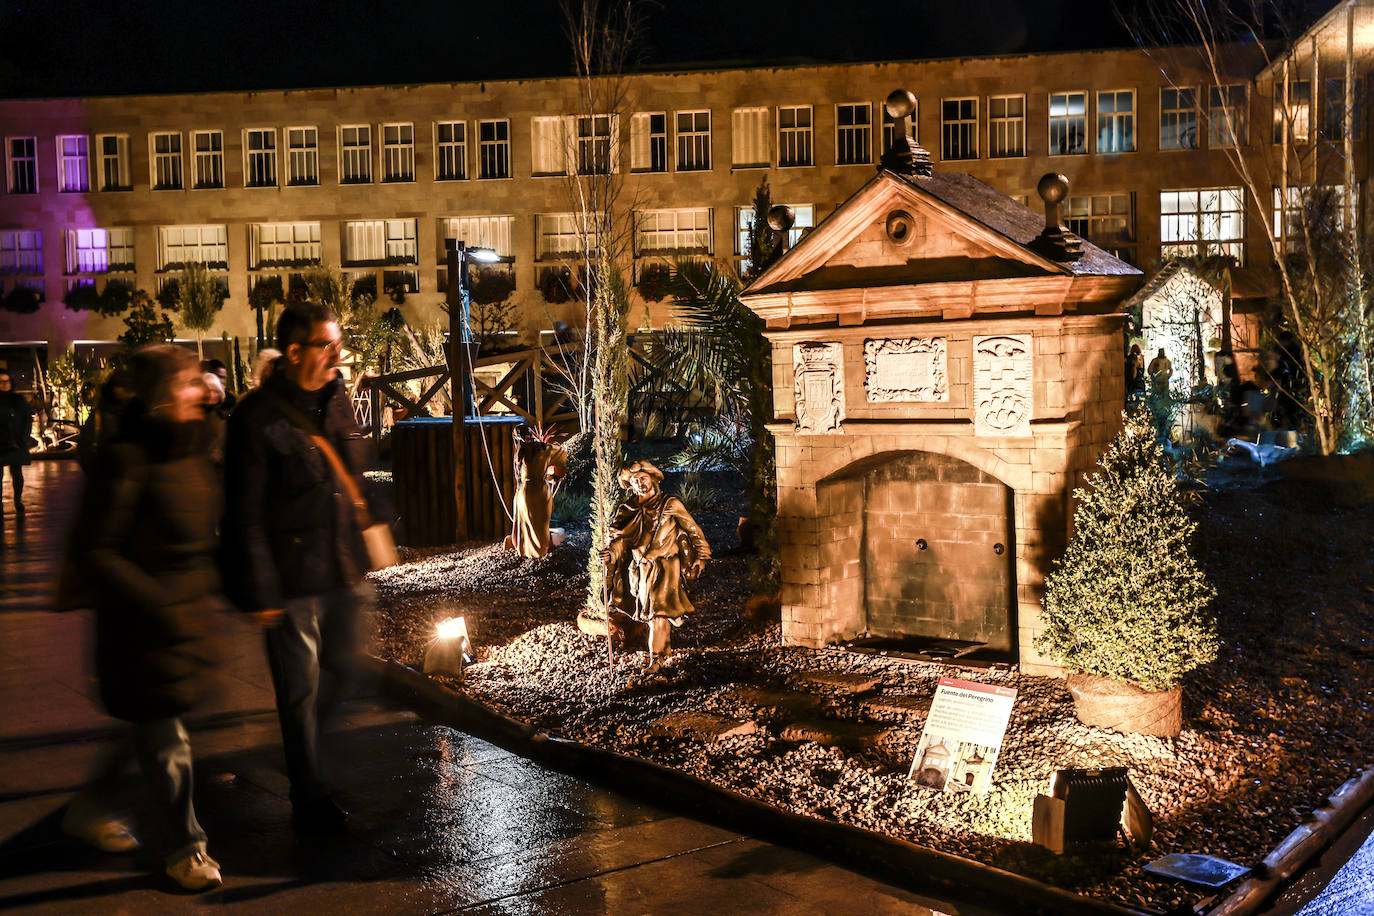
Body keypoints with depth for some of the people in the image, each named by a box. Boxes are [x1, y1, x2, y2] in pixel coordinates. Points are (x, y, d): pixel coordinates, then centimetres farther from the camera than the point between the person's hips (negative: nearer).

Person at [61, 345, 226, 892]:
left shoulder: (190, 451, 6)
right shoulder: (127, 459, -19)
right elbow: (94, 550, -19)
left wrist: (210, 591, 13)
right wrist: (154, 603, -22)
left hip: (189, 614, 8)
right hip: (143, 622, -8)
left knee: (154, 727, 19)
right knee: (164, 736, 5)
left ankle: (90, 806, 41)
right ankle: (185, 847, 21)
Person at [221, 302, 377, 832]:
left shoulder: (337, 397, 7)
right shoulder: (257, 417, -15)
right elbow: (245, 515, -15)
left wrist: (367, 549, 15)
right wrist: (259, 591, -15)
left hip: (344, 569, 7)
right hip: (293, 579, -7)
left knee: (344, 668, 18)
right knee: (300, 688, 5)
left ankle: (302, 743, 45)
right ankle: (310, 800, 19)